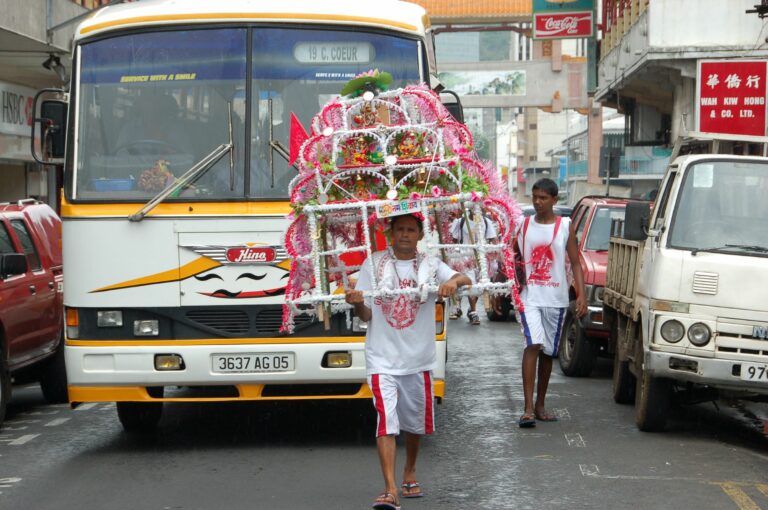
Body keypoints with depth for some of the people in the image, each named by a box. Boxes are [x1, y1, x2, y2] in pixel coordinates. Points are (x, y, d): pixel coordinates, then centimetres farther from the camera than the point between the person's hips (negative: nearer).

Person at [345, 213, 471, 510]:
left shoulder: (430, 265, 4)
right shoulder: (374, 264, 3)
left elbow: (465, 280, -12)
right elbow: (365, 315, 2)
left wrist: (454, 282, -35)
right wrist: (357, 303, -20)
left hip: (418, 357, 2)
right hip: (382, 358, -2)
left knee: (415, 422, 16)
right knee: (385, 422, -15)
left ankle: (409, 473, 39)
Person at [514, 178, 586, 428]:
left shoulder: (565, 226, 3)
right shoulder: (523, 225, 5)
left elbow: (575, 263, 2)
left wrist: (581, 294, -8)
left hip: (556, 299, 1)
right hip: (529, 297, -1)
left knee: (548, 352, 10)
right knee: (533, 345, -17)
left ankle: (540, 405, 23)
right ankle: (528, 409, -21)